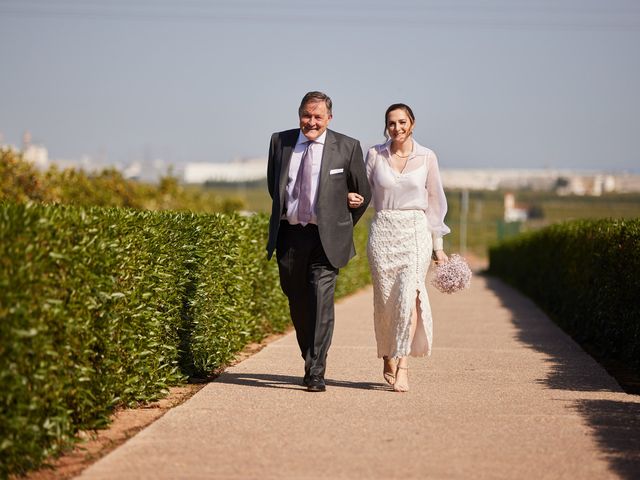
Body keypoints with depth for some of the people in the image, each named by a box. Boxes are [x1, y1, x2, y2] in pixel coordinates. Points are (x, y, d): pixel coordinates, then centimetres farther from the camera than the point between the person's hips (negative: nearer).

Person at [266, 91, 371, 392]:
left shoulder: (347, 147, -3)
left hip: (325, 237, -4)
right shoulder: (280, 141, 5)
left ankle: (315, 374, -13)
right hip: (288, 235, 4)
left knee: (321, 302, -14)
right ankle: (311, 359, 31)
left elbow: (363, 194, 8)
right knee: (297, 303, 12)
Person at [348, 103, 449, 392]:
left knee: (409, 293, -17)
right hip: (383, 231, 1)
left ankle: (403, 364, -19)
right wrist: (352, 198, -14)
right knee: (385, 298, 2)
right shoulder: (375, 154, 4)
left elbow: (435, 202, 8)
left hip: (416, 231, -1)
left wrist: (438, 246, 8)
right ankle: (388, 356, 25)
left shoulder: (426, 157, 3)